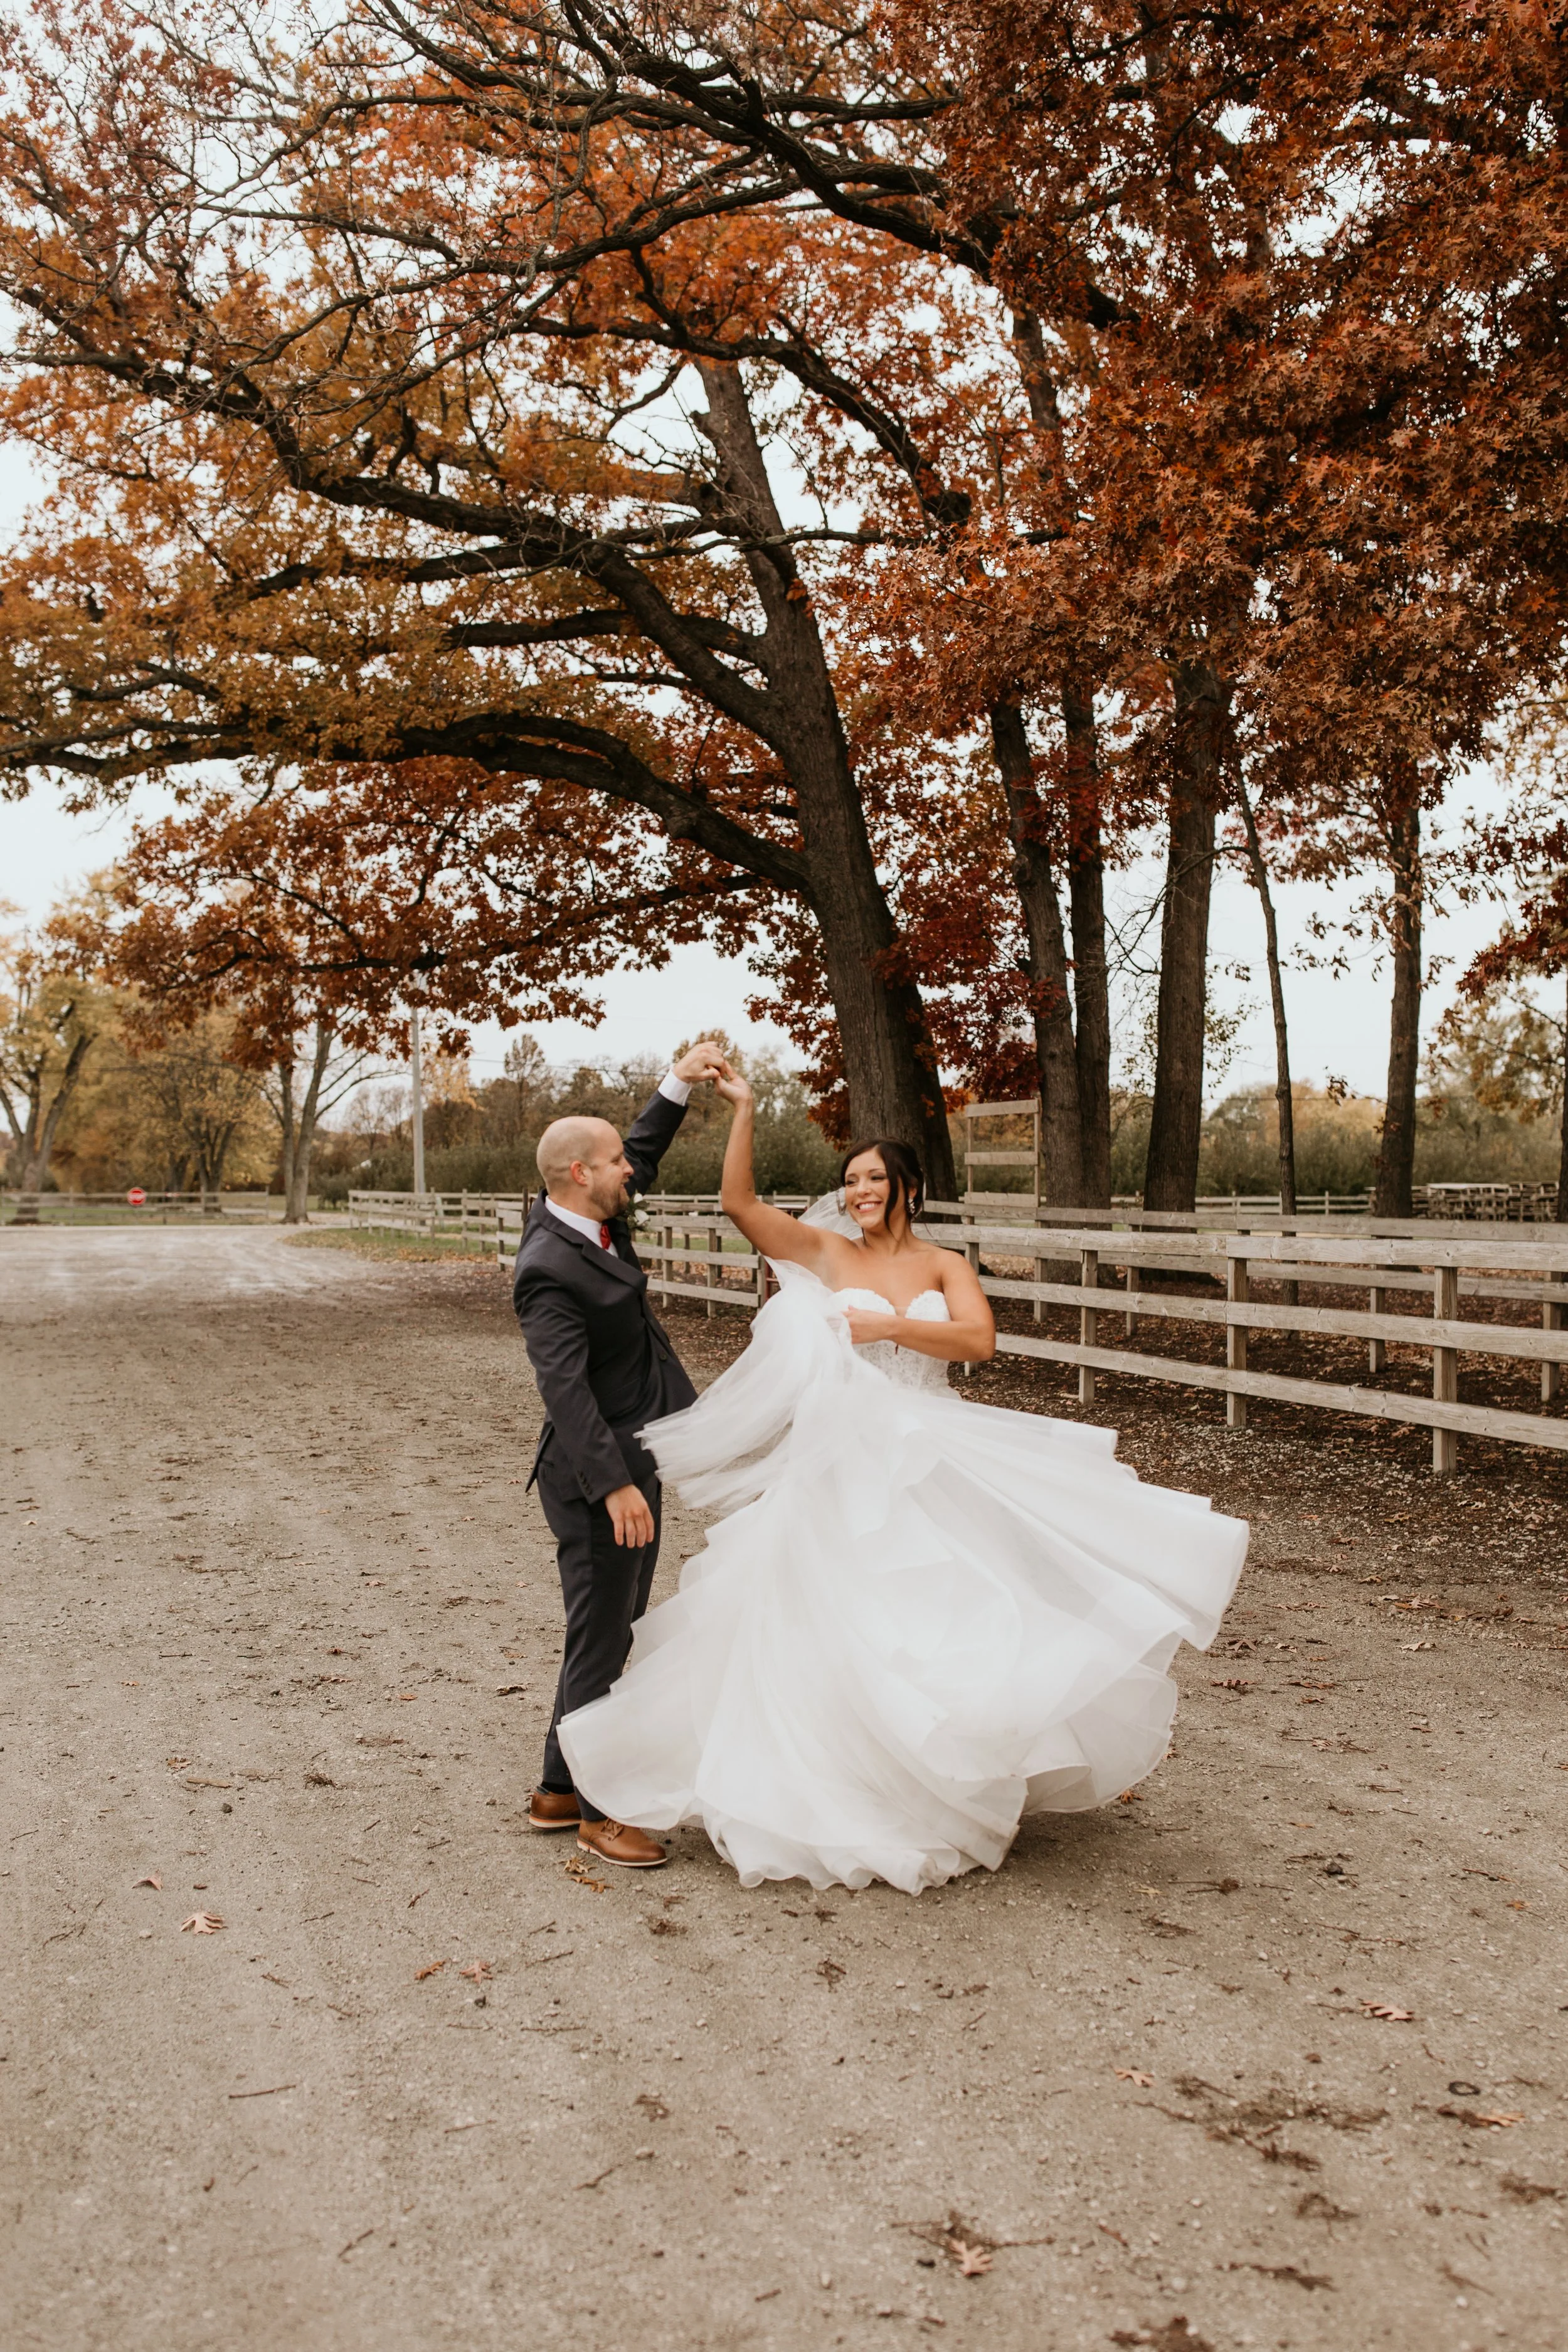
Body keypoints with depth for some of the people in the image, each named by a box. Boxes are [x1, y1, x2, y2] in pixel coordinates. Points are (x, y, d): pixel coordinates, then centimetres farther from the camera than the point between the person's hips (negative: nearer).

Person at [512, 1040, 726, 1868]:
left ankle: (559, 1791, 29)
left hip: (631, 1464, 10)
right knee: (599, 1642, 0)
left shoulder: (591, 1219, 6)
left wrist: (678, 1085, 14)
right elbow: (564, 1388, -27)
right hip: (597, 1480, -10)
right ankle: (596, 1811, 13)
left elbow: (643, 1156, 24)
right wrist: (614, 1484, -31)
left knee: (608, 1635, 17)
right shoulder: (548, 1269, -22)